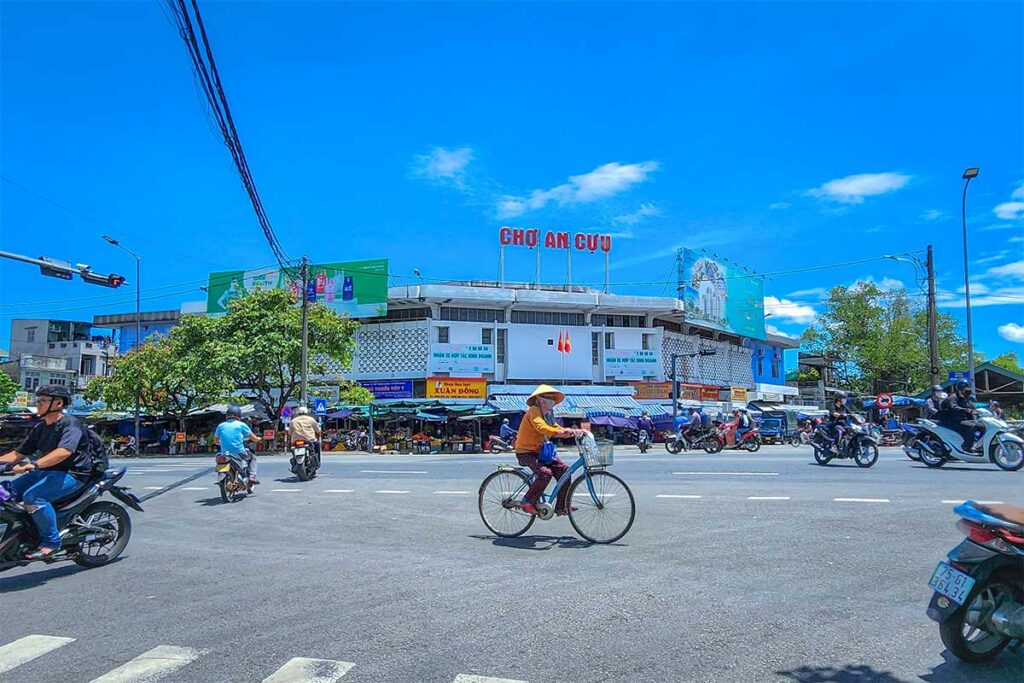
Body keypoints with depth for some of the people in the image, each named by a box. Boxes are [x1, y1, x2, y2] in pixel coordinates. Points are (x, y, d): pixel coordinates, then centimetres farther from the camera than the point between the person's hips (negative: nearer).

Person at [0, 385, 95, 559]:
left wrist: (34, 465, -42)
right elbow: (18, 453, 18)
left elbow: (64, 451, -31)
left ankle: (51, 541, -17)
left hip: (72, 474, -9)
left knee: (32, 496, -29)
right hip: (46, 472, 9)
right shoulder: (39, 428, 14)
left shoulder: (70, 423, -14)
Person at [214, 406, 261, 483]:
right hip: (239, 453, -3)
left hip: (224, 453, 3)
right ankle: (252, 476, 6)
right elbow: (253, 438, 5)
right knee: (252, 456, 24)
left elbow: (215, 441, 16)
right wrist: (258, 439, 28)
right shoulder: (241, 425, -2)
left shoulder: (220, 426, 6)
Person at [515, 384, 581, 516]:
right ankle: (527, 502, -12)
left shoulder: (548, 414, 15)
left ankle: (562, 506, 1)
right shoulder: (534, 410, -15)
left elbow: (555, 428, 5)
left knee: (563, 469, -4)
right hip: (526, 452, -9)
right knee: (545, 473, -29)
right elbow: (541, 427, -34)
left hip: (539, 452, 9)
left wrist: (573, 432, -11)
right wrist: (559, 432, -48)